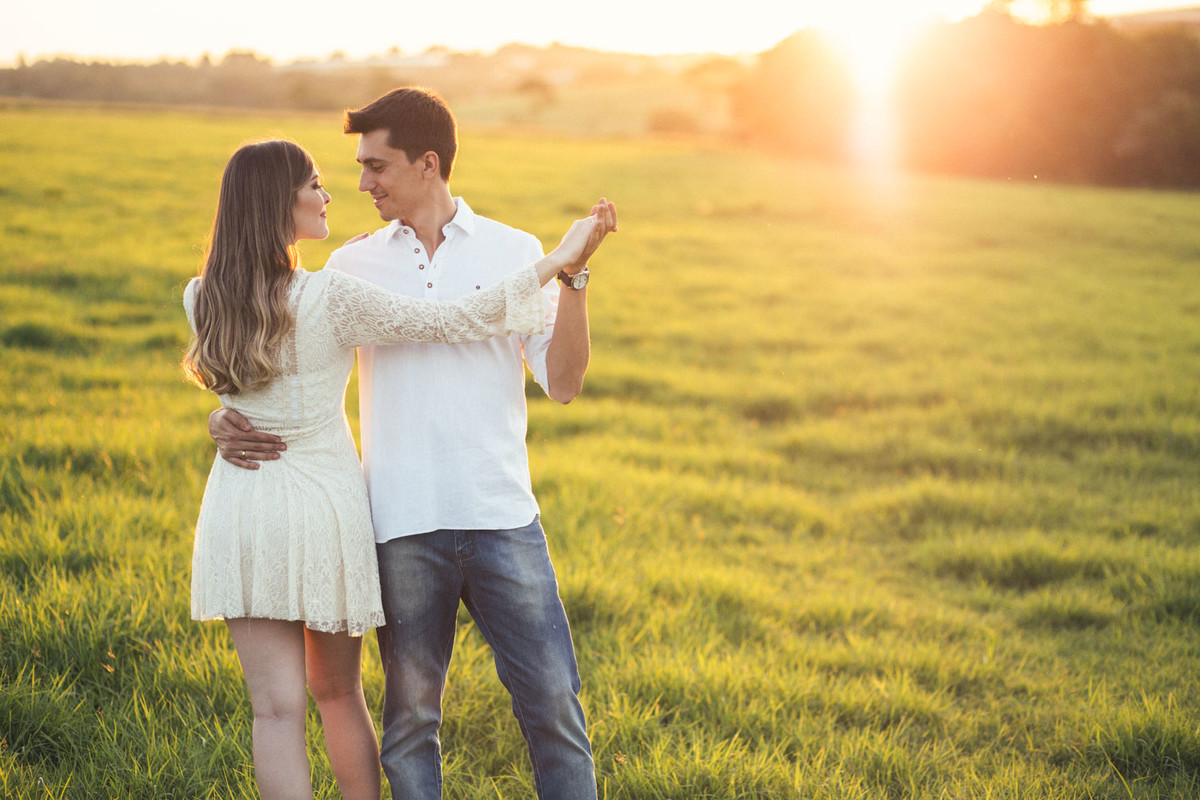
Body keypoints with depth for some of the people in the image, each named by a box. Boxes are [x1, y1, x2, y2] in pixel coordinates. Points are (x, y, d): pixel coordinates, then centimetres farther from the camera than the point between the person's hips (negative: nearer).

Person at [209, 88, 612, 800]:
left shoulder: (514, 252, 6)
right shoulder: (353, 267, 9)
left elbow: (562, 382, 1)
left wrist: (574, 276, -8)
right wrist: (226, 419, -5)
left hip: (502, 519, -1)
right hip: (403, 527, 1)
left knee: (554, 706, 0)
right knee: (410, 715, 8)